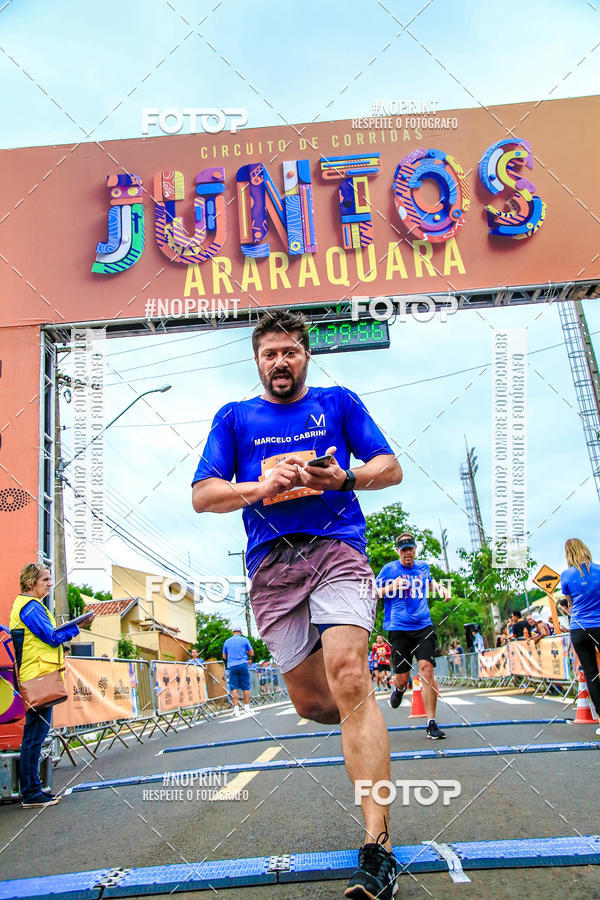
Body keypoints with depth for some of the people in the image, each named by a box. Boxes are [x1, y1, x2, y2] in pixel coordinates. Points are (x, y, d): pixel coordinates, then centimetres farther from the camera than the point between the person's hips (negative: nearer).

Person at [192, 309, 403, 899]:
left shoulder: (338, 402, 14)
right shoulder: (234, 418, 16)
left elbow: (391, 468, 11)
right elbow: (203, 495, 8)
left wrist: (343, 478, -10)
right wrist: (261, 487, -11)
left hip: (337, 548, -2)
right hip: (272, 567, 2)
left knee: (349, 679, -22)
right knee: (311, 702, 5)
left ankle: (377, 847, -18)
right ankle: (368, 727, 41)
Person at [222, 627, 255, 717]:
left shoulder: (227, 641, 12)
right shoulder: (244, 640, 4)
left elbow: (224, 656, 15)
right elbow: (251, 653, 6)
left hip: (232, 666, 2)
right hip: (243, 665, -2)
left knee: (234, 688, 2)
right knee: (246, 687, 4)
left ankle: (236, 708, -5)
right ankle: (246, 708, 6)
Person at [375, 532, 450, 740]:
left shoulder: (423, 567, 13)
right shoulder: (389, 569, 3)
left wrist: (440, 587, 16)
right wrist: (392, 586, -11)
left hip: (423, 626, 2)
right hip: (398, 629, -1)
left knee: (426, 668, -15)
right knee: (402, 677, 1)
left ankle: (431, 723, -8)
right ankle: (400, 689, 41)